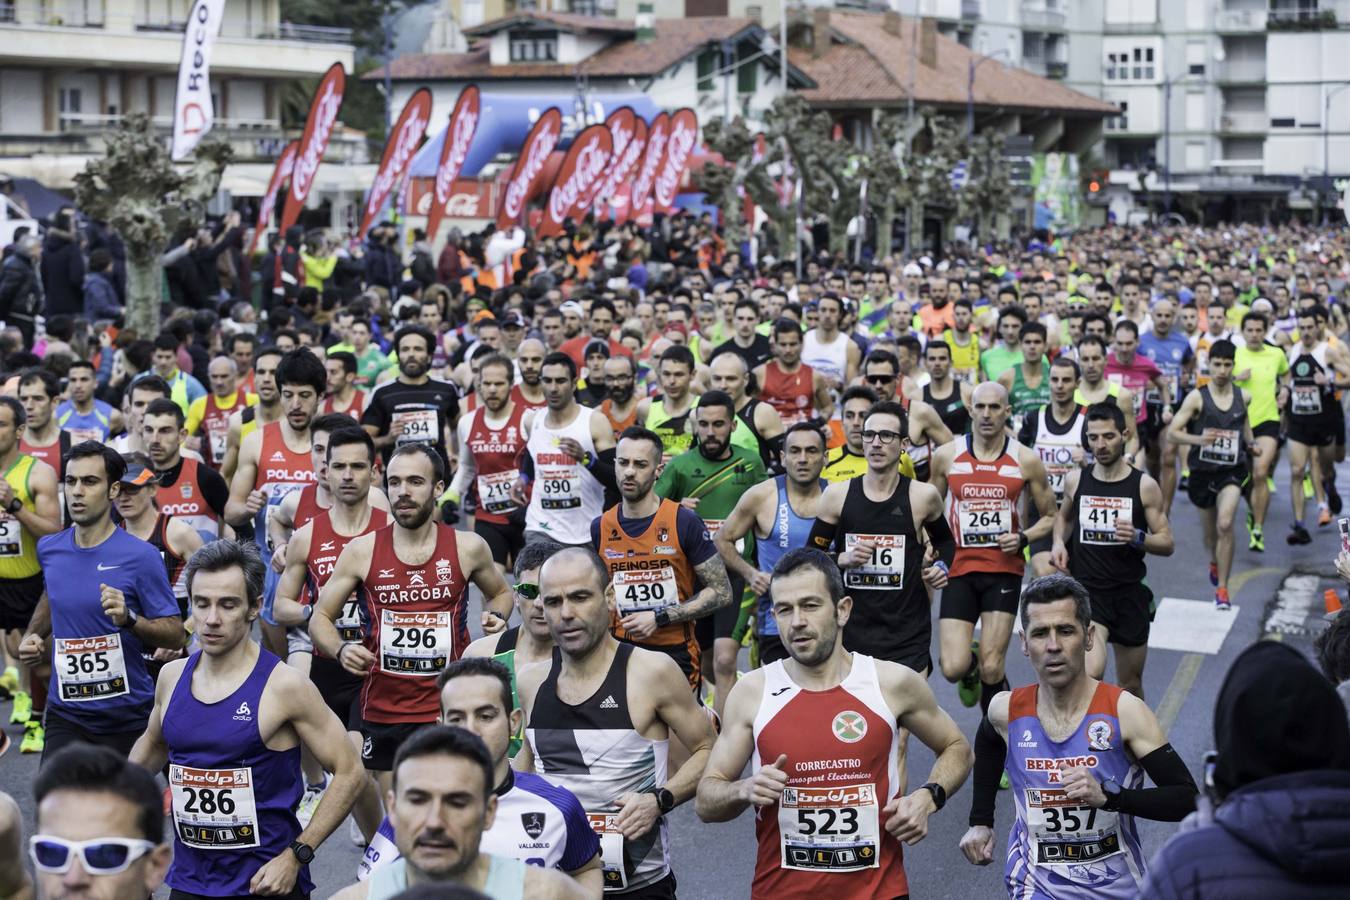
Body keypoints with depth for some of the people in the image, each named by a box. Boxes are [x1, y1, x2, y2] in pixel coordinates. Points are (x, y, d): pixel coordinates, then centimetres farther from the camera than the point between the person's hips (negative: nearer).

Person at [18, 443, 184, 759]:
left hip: (126, 717, -3)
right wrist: (33, 635, 11)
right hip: (65, 713, 3)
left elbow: (175, 635, -11)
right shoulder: (49, 549, 3)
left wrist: (128, 619, -27)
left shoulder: (140, 556, -13)